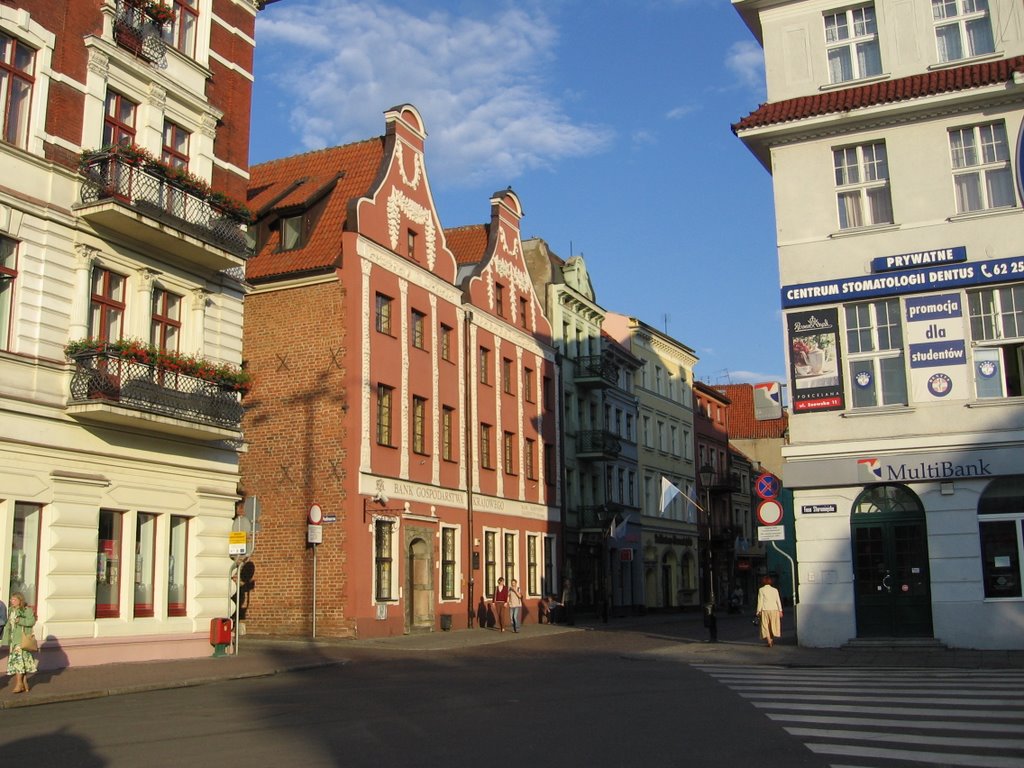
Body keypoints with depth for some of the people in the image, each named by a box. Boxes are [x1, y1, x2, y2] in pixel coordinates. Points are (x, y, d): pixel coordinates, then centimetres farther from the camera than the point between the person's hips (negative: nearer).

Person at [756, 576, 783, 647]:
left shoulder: (761, 590, -4)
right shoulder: (775, 590, 4)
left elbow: (760, 601, -5)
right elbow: (778, 601, 4)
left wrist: (759, 611, -1)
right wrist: (780, 611, 9)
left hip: (765, 610, -3)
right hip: (774, 609, 3)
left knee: (765, 626, 3)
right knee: (773, 625, 17)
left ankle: (769, 641, -7)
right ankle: (772, 640, 23)